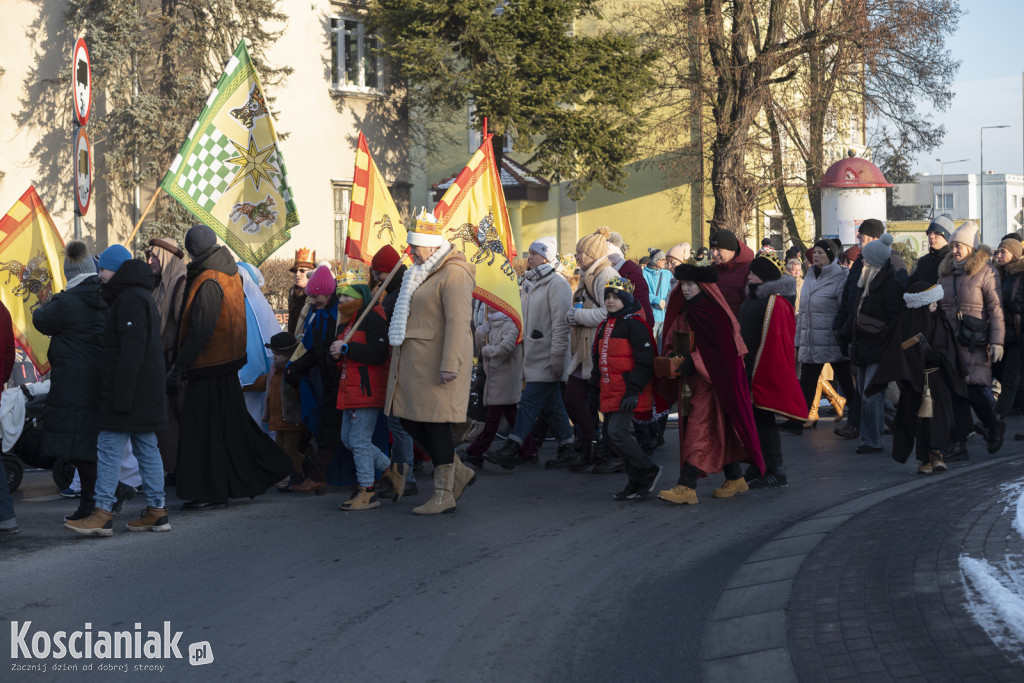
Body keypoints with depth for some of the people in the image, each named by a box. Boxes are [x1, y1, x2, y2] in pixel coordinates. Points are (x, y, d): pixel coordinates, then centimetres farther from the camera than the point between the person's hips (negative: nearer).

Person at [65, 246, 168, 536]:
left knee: (109, 447, -8)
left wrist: (121, 394, -23)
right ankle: (157, 511, 11)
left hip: (127, 391, -10)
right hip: (146, 392, 10)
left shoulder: (129, 299, -14)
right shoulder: (144, 297, 19)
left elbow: (132, 350, -22)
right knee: (147, 448, 10)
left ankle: (102, 514, -8)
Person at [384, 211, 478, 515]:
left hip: (436, 361, -10)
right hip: (413, 361, 10)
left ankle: (444, 495, 3)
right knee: (409, 420, 9)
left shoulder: (454, 273, -13)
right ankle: (459, 472, 21)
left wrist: (449, 365, -26)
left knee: (435, 423, -6)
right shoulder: (421, 272, 18)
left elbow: (458, 321, -20)